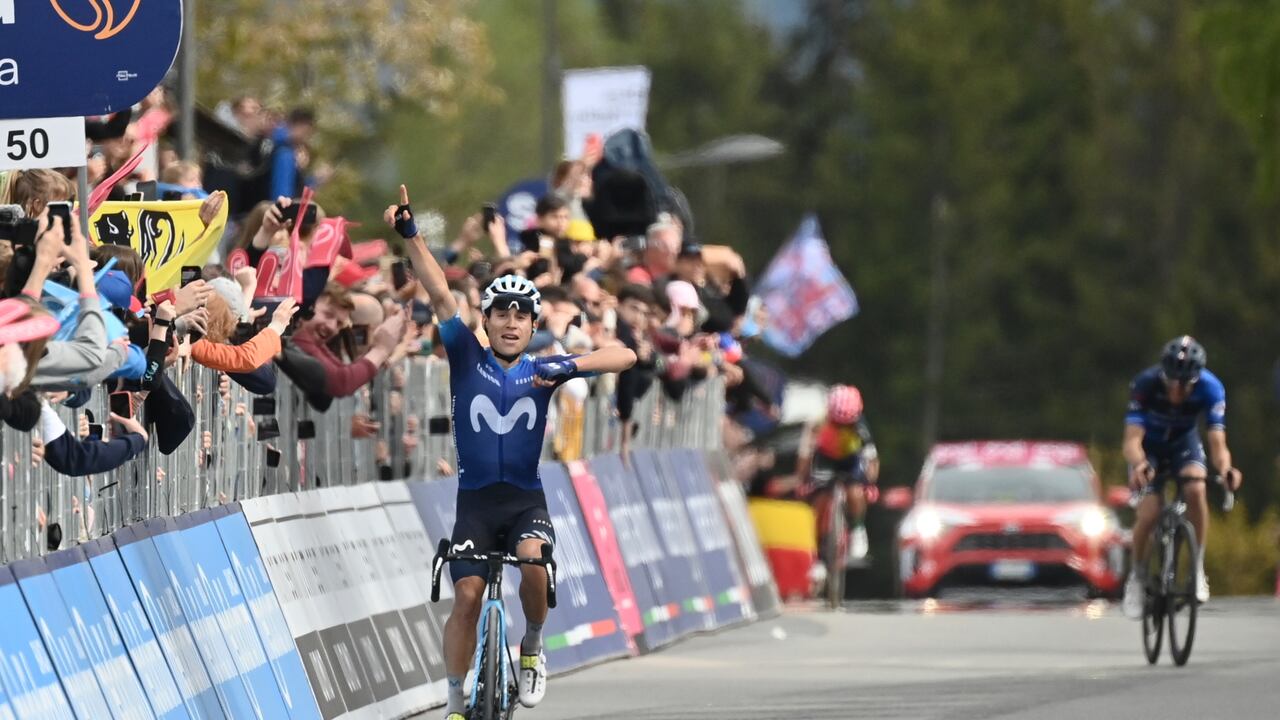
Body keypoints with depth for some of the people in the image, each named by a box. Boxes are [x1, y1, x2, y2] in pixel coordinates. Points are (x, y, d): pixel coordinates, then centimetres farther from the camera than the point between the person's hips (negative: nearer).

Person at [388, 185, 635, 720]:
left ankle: (532, 648, -3)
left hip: (526, 500, 0)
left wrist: (569, 366, -23)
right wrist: (410, 236, -21)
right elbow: (440, 294, -10)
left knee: (534, 560, -29)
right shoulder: (467, 360, 2)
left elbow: (624, 357, -5)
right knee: (467, 595, -10)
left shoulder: (541, 371, 3)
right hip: (475, 500, 0)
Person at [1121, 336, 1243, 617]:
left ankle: (1198, 568, -14)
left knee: (1195, 490, -29)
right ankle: (1136, 577, 5)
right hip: (1149, 448, -1)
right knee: (1148, 512, -20)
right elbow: (1132, 440, -38)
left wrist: (1225, 469, -55)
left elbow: (1217, 442, -32)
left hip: (1184, 443, 1)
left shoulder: (1210, 388, -29)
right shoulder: (1146, 384, -33)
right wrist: (1138, 465, -61)